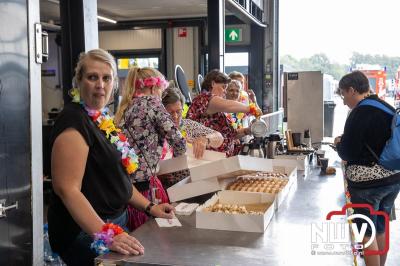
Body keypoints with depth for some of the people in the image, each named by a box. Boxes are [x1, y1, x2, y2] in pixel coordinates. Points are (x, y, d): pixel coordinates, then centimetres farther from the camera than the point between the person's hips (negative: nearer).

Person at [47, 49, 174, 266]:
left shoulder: (102, 120, 9)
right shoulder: (74, 121, -18)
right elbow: (67, 189, -27)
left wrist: (149, 207, 10)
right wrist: (107, 235, -34)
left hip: (114, 222, 9)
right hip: (86, 232, -9)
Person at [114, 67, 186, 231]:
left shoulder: (124, 108, 15)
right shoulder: (151, 102, -4)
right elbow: (177, 141, -9)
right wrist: (178, 155, 10)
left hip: (123, 181, 7)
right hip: (144, 182, -7)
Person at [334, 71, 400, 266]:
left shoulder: (360, 112, -17)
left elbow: (347, 154, -18)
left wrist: (339, 143, 3)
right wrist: (347, 142, 16)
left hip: (367, 181, -8)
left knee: (367, 232, 4)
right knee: (381, 228, 20)